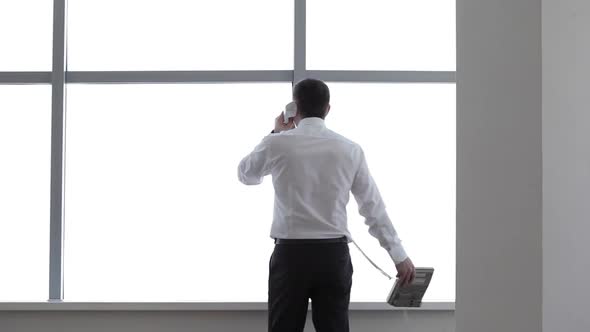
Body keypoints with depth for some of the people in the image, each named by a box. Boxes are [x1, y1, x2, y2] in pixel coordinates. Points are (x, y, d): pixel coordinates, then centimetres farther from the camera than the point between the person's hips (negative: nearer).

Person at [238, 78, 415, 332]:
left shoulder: (277, 144, -2)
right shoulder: (350, 150, 3)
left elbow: (245, 175, 19)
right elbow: (373, 207, 7)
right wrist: (399, 255, 13)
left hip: (291, 253, -1)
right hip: (333, 254, 2)